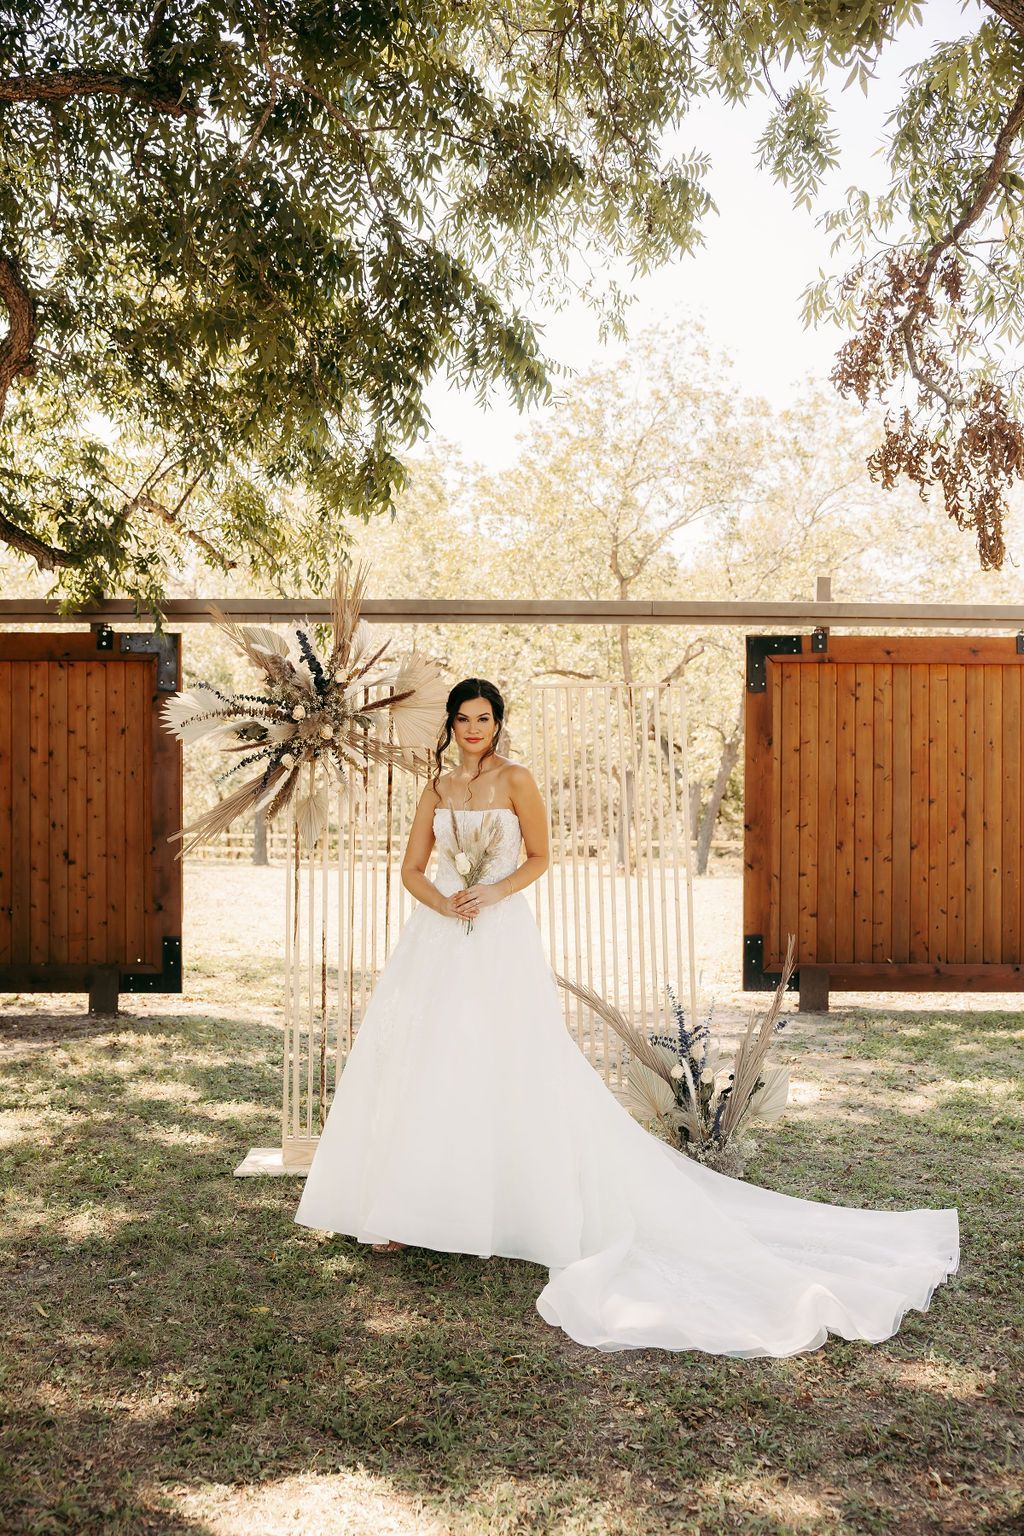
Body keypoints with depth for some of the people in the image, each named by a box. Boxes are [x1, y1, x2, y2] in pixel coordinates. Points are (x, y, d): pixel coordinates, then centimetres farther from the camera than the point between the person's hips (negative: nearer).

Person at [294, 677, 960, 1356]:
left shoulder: (515, 778, -2)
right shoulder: (438, 788, 11)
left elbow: (540, 857, 0)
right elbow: (412, 868, 10)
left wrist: (490, 894, -14)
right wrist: (444, 901, -9)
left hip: (501, 940, -5)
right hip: (440, 941, 5)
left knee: (508, 1067, -6)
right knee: (421, 1065, 3)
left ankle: (525, 1205, 7)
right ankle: (408, 1207, 13)